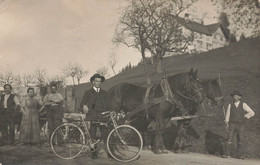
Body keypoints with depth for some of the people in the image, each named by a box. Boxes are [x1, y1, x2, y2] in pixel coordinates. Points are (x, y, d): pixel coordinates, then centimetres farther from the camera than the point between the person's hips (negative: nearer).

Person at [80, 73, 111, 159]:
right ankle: (94, 151, 12)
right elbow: (82, 103, 4)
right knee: (93, 136, 1)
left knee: (105, 135, -6)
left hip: (102, 117, 1)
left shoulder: (104, 93, 19)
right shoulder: (88, 93, 12)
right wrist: (84, 106, -19)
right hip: (92, 117, -1)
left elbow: (107, 105, 17)